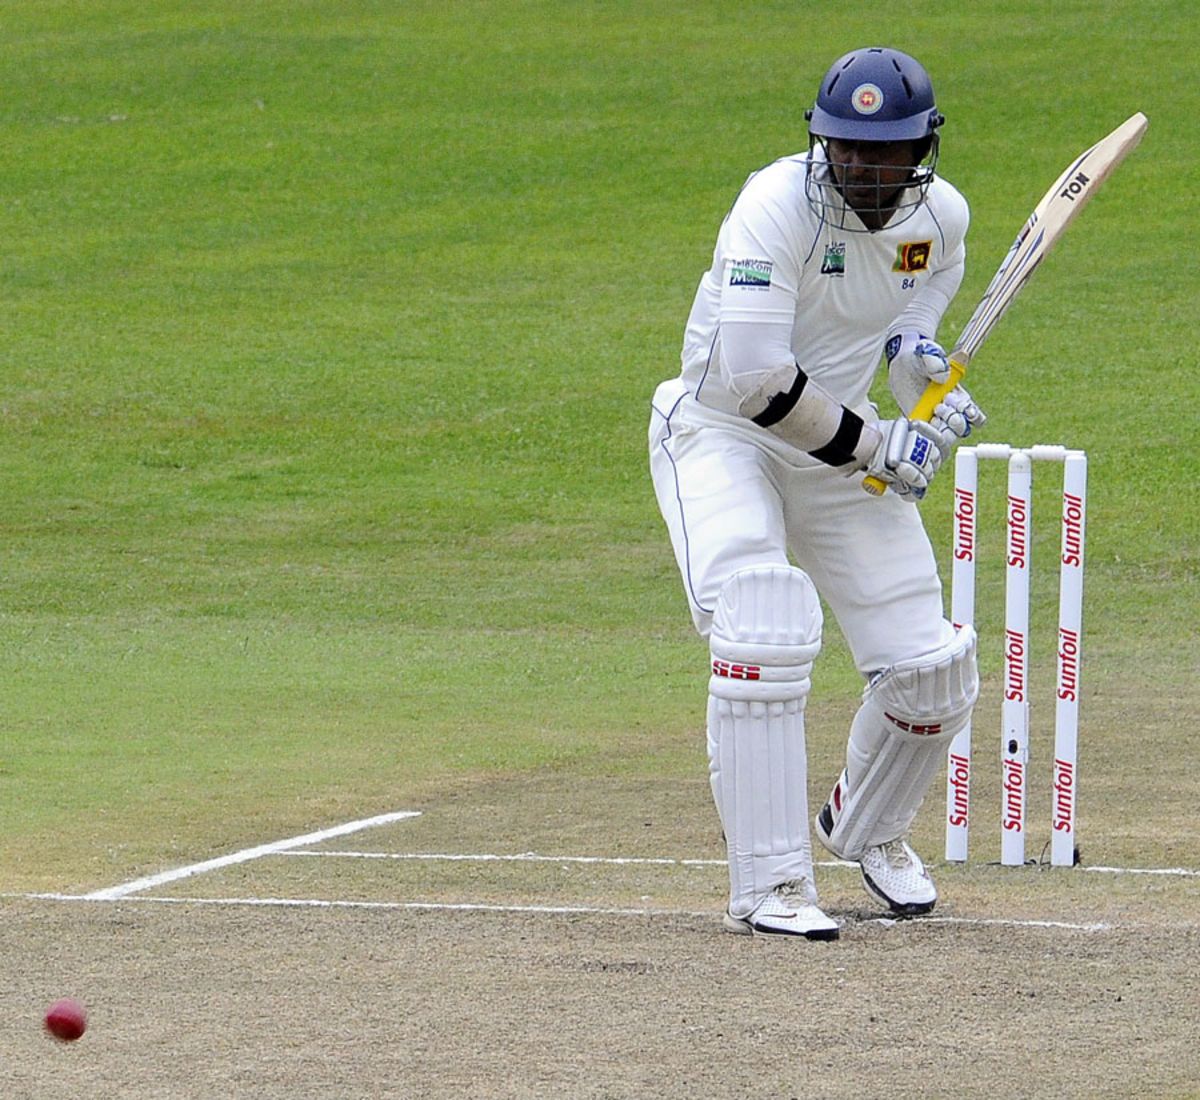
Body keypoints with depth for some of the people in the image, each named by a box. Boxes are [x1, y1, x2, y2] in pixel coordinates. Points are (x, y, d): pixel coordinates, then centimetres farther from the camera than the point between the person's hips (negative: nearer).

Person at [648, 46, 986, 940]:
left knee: (932, 672, 0)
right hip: (721, 436, -6)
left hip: (841, 452, 6)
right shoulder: (779, 204, -27)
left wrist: (916, 345, -3)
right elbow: (755, 379, -32)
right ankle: (771, 885, -20)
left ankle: (869, 827, 32)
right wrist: (876, 446, -24)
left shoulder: (940, 214, -7)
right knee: (766, 635, -28)